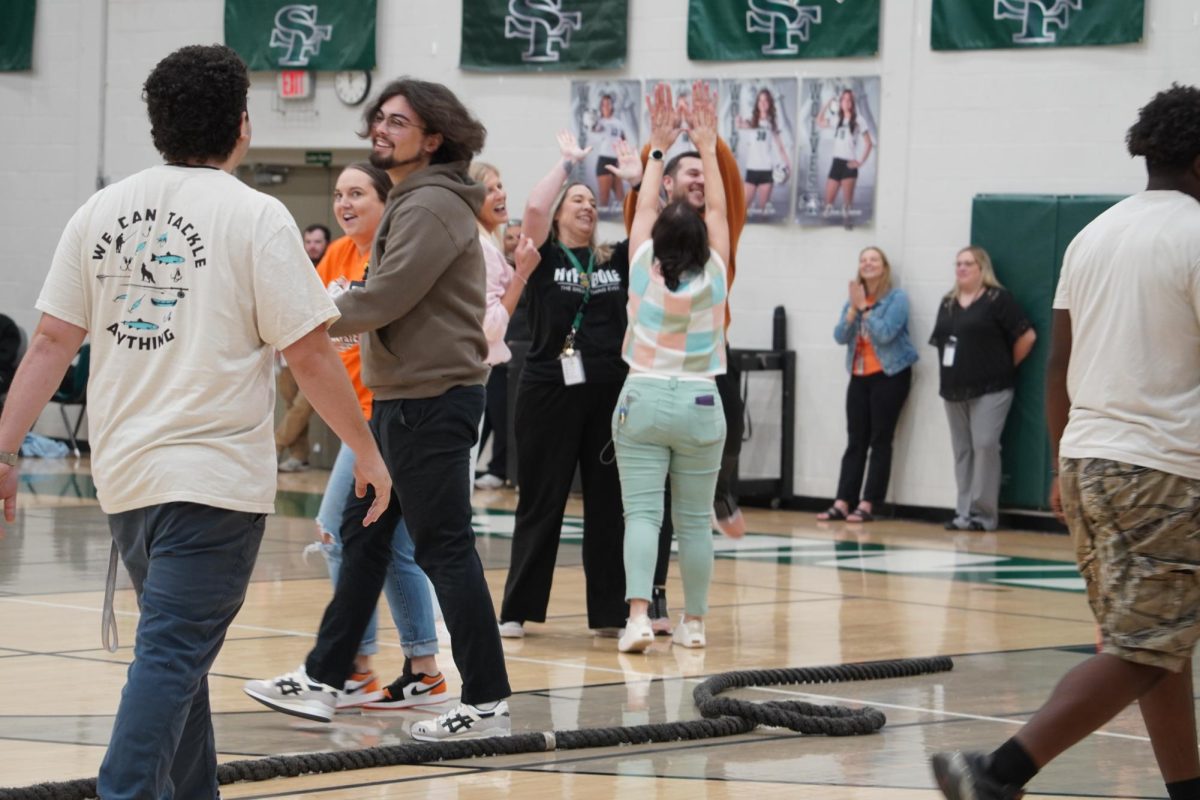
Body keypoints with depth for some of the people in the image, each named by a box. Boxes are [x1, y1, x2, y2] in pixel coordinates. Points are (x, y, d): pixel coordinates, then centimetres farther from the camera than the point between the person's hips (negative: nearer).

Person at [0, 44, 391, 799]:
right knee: (172, 654, -8)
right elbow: (309, 353, -8)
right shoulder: (256, 216, -8)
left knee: (177, 648, 19)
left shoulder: (102, 211, 6)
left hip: (124, 474, 6)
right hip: (214, 477, -6)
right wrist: (368, 451, 2)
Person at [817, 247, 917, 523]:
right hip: (859, 376, 5)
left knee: (880, 441, -4)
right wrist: (853, 308, -11)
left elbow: (885, 333, -18)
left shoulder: (897, 298, -6)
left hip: (889, 375, -5)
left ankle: (868, 505, -3)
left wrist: (864, 307, -13)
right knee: (855, 441, 3)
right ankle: (842, 502, 1)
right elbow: (840, 336, 1)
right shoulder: (853, 300, 11)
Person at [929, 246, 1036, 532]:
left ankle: (983, 513, -8)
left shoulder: (998, 299, -5)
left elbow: (1027, 336, -7)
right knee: (961, 450, 7)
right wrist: (950, 373, 11)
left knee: (984, 445, -12)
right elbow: (939, 340, 22)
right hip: (955, 390, 6)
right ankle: (963, 511, 11)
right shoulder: (948, 303, 15)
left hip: (990, 388, -6)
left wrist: (1006, 366, 0)